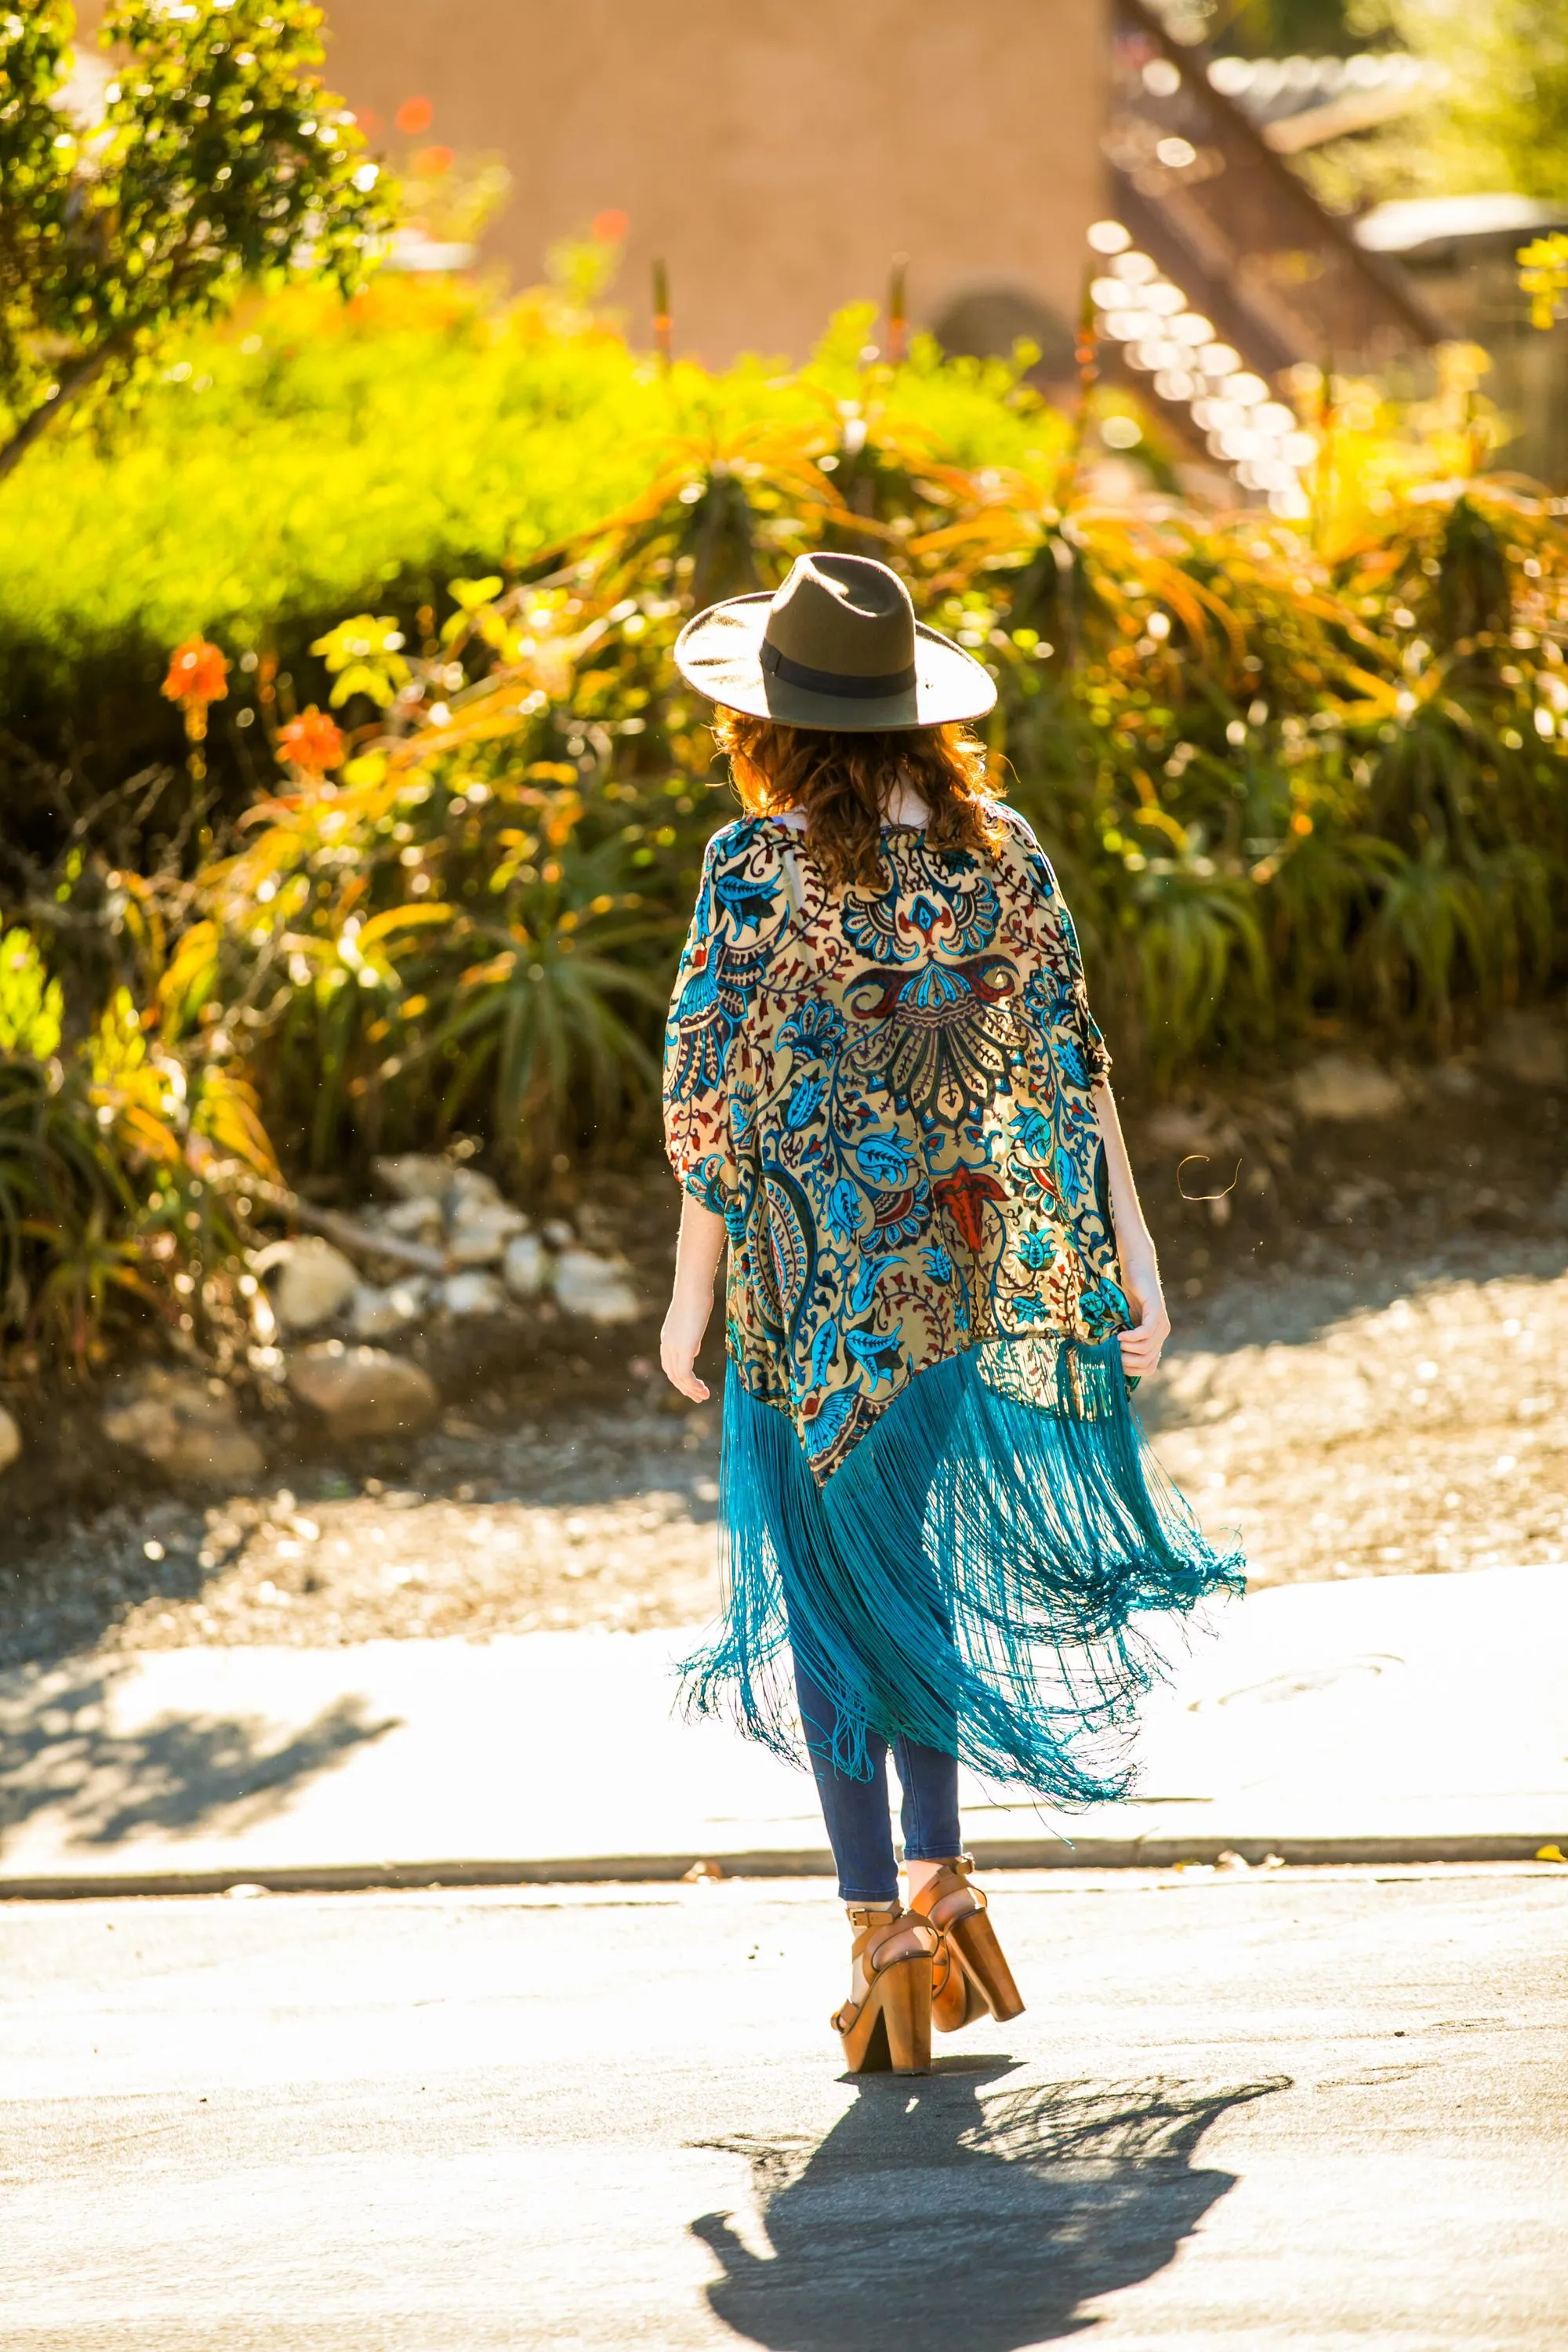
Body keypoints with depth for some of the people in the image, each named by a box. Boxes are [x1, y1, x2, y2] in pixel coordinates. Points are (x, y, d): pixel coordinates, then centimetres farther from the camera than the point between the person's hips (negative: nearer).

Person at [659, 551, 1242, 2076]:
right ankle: (938, 1883, 24)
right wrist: (1131, 1253, 4)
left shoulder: (759, 869, -13)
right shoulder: (999, 855, -1)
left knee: (830, 1593, 4)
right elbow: (1071, 1066, 1)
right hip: (974, 1271, 4)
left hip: (819, 1278, -4)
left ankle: (884, 1928, 1)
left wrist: (691, 1294, -3)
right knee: (909, 1572, 20)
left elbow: (717, 1094, -11)